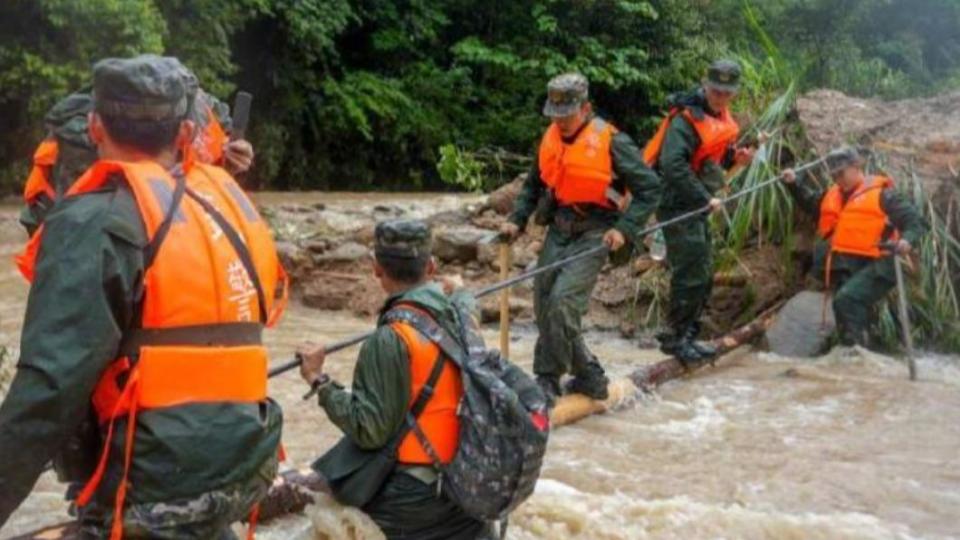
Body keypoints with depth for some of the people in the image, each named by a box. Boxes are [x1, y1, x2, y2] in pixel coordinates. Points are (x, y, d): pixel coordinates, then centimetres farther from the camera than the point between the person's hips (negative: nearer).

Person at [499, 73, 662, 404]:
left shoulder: (611, 141, -12)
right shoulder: (550, 139, 7)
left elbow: (649, 188, -9)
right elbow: (534, 185, 20)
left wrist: (625, 229, -17)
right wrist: (517, 220, 7)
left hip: (594, 233, -7)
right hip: (559, 229, 7)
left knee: (562, 302, -18)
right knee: (543, 304, 5)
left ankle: (548, 380, -3)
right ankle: (589, 377, 19)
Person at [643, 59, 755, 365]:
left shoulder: (719, 117, 11)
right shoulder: (686, 119, -18)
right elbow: (672, 165, -29)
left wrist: (733, 158, 1)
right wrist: (705, 198, -26)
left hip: (696, 204, 10)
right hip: (678, 204, -10)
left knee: (704, 274, 14)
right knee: (691, 273, -9)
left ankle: (687, 336, 24)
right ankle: (675, 338, 2)